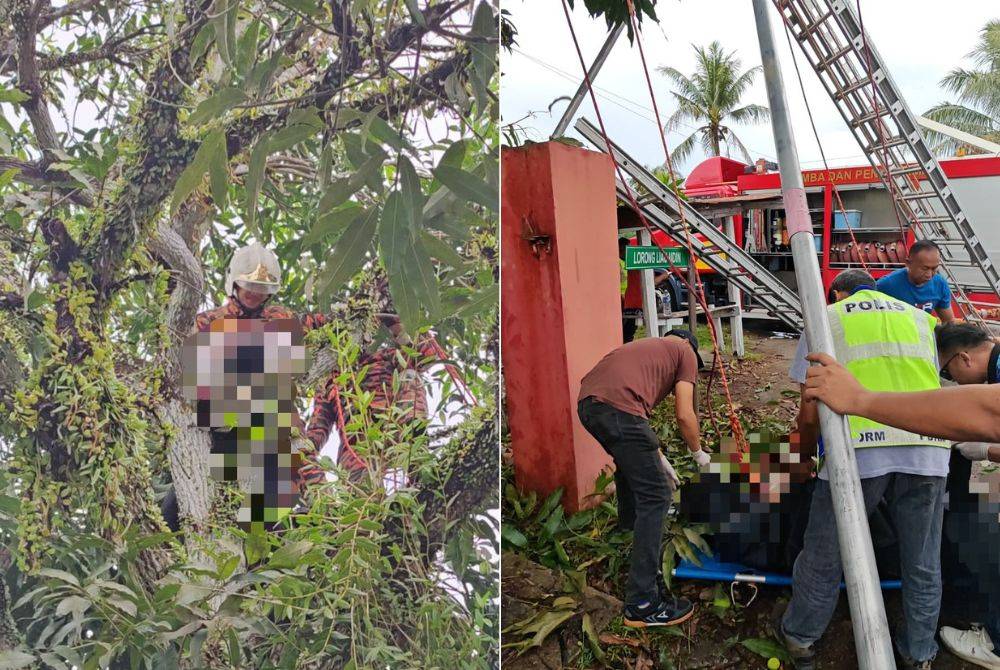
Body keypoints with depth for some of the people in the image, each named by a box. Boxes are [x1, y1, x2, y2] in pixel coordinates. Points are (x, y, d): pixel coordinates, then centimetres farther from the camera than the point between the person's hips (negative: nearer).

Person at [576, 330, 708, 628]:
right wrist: (699, 453, 26)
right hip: (617, 407, -8)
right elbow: (684, 415, 8)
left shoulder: (646, 346, 36)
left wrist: (657, 459, 43)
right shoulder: (685, 352, 17)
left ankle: (630, 526, 61)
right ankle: (642, 604, -2)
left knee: (630, 465, 36)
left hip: (586, 403, 8)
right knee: (655, 497, -1)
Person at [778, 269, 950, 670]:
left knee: (823, 554, 13)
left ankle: (800, 638, 30)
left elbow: (810, 412, 9)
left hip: (859, 448, -3)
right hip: (928, 449, 4)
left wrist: (805, 451, 27)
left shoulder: (827, 318, 14)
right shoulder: (920, 318, 24)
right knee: (922, 562, 18)